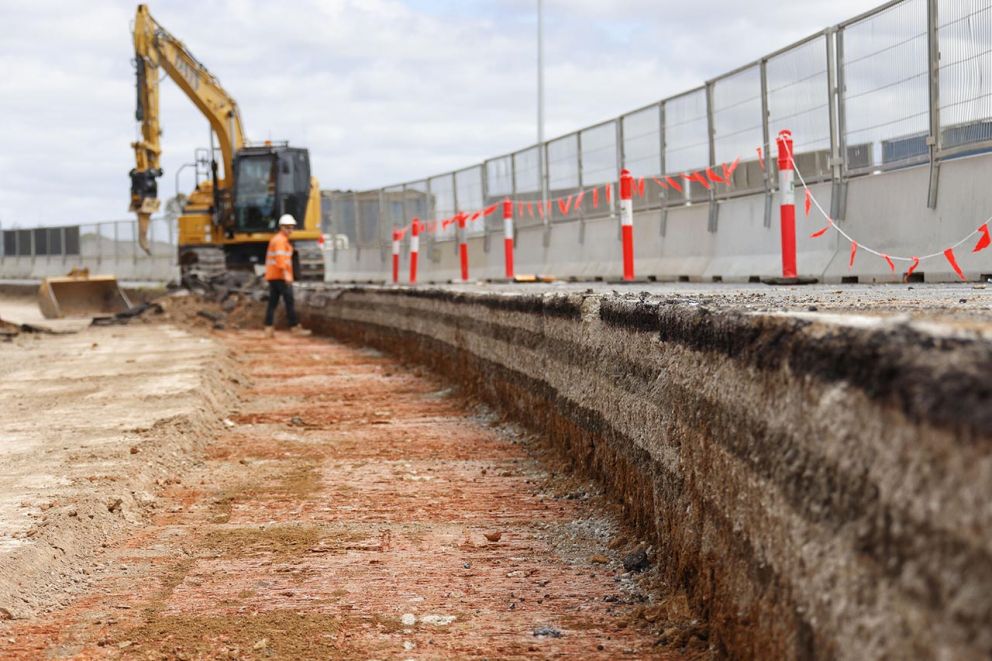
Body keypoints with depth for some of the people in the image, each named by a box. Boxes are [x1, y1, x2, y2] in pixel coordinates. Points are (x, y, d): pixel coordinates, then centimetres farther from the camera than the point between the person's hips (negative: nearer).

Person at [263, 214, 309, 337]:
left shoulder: (276, 239, 22)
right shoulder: (280, 240, -9)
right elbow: (280, 257, -21)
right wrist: (286, 273, -28)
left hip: (272, 276, 10)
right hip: (280, 276, -10)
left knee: (273, 302, 7)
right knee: (289, 301, -8)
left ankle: (268, 329, 4)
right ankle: (294, 327, -9)